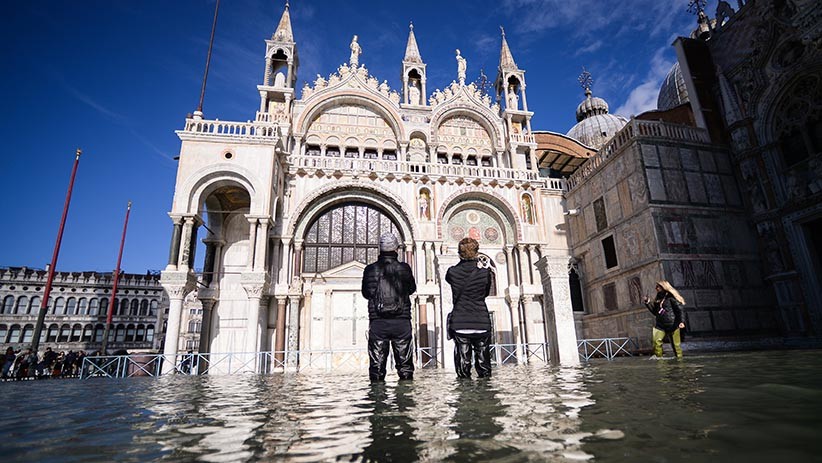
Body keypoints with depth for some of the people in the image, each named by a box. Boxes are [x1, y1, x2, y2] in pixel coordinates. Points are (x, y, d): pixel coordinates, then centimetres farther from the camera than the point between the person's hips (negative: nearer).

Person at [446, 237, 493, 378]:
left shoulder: (452, 272, -5)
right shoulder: (485, 273, -5)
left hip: (460, 325, 0)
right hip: (482, 323, 0)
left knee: (463, 363, 5)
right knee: (483, 363, 11)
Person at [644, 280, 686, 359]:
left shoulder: (671, 296, -5)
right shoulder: (658, 298, 15)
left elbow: (679, 309, -9)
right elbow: (655, 312, 20)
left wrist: (681, 321, -19)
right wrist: (648, 303, 12)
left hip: (672, 325, -5)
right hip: (660, 325, 5)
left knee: (675, 343, 0)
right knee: (656, 340, -13)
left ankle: (679, 357, 13)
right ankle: (658, 356, -5)